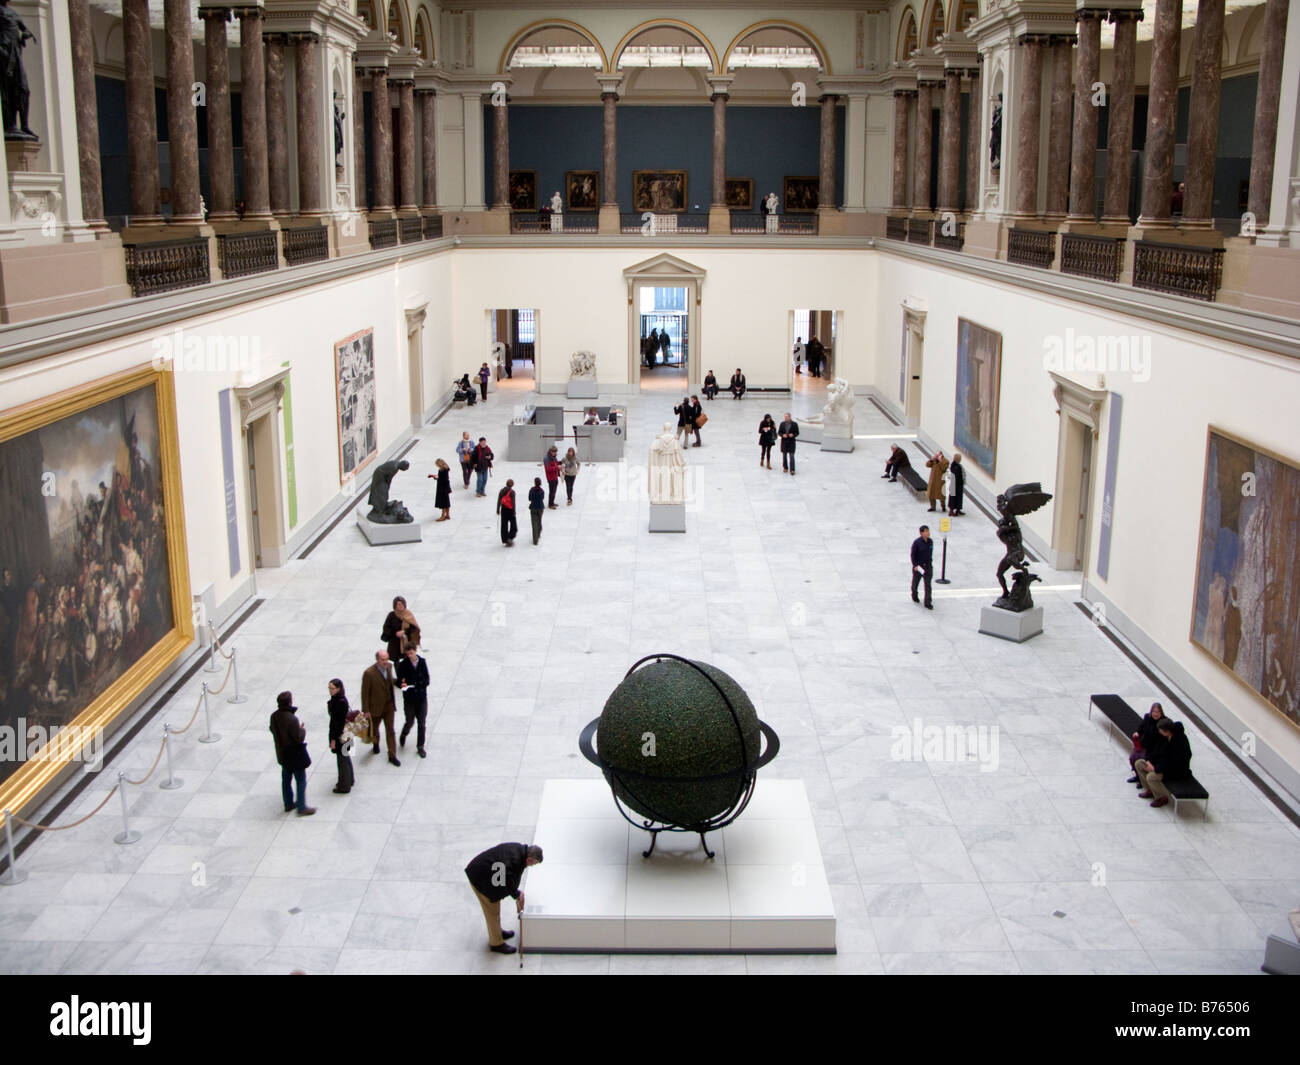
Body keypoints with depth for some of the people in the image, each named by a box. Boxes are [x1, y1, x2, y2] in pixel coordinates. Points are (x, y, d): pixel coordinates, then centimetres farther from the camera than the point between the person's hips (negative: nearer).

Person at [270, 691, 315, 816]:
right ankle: (302, 808, 12)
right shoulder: (292, 719, -30)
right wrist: (303, 729, -7)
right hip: (295, 755, -7)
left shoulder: (274, 716, -8)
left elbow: (273, 730, 8)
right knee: (301, 780, 7)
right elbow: (299, 738, -24)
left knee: (286, 779, 21)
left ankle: (288, 804, 34)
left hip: (282, 753, 7)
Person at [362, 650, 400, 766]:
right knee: (374, 728, 21)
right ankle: (376, 745, 49)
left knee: (390, 731, 6)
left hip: (389, 705, 4)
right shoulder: (369, 673, -25)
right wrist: (366, 711, -16)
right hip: (376, 707, -4)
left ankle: (392, 756, 13)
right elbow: (365, 693, -18)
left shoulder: (389, 666, -7)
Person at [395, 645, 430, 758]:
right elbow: (399, 681, -8)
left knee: (421, 723, 6)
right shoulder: (403, 664, -11)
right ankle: (404, 735, 39)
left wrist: (411, 683, -15)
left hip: (422, 697, 2)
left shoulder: (422, 662, -4)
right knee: (410, 722, 5)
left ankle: (420, 746, 20)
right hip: (409, 698, -2)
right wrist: (402, 685, -31)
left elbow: (426, 681, -2)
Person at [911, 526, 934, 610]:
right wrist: (915, 565, -19)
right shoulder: (917, 542, -16)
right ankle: (914, 596, 43)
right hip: (918, 566, -3)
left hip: (928, 565, 3)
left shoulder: (930, 541, -1)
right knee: (916, 581, 16)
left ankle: (928, 603, -3)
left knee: (928, 584, -4)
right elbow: (913, 554, -13)